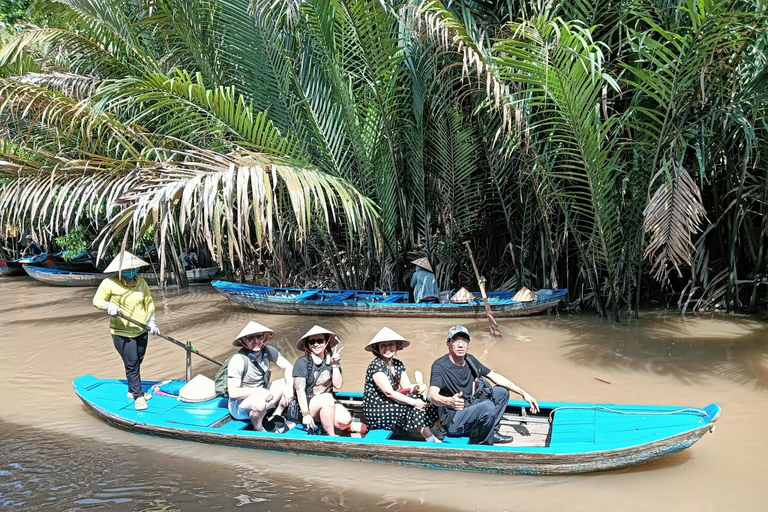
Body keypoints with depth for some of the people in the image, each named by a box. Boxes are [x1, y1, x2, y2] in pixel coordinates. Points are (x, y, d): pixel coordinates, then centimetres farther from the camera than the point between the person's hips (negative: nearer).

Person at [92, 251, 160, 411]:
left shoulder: (141, 283, 4)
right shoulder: (109, 283, -11)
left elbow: (149, 303, 10)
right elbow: (97, 300, -6)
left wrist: (151, 322, 0)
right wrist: (108, 306, -26)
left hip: (141, 331, 5)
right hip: (122, 333, -5)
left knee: (137, 362, 15)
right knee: (131, 364, -4)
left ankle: (133, 391, 33)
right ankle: (138, 396, 6)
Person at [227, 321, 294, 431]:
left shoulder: (268, 351, -6)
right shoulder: (238, 361, -25)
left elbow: (288, 367, 1)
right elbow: (233, 392, -25)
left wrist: (289, 388, -16)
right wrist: (259, 391, -27)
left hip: (263, 397, 7)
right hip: (240, 404, -7)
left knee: (289, 382, -2)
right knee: (259, 401, -39)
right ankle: (257, 429, -8)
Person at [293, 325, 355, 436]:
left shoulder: (330, 360, 9)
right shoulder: (302, 362, -5)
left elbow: (338, 385, 2)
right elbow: (300, 390, -11)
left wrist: (335, 365, -7)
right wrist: (305, 414, -19)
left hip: (328, 405, 4)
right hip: (308, 404, -4)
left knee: (345, 420, -26)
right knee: (327, 398, -36)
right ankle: (331, 436, -23)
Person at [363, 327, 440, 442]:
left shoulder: (398, 364, 8)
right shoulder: (376, 365, -16)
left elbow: (407, 387, 5)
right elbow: (389, 392, -22)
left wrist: (418, 387, -18)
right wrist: (414, 402, -24)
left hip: (389, 405, 7)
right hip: (375, 410, -7)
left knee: (421, 403, -9)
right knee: (415, 408, -18)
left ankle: (432, 440, -11)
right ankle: (431, 440, -9)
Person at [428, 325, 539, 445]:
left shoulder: (470, 360, 3)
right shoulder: (440, 366, -19)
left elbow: (495, 376, 9)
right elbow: (433, 396, -33)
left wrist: (524, 394, 3)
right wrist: (450, 401, -57)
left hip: (469, 409, 8)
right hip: (452, 421, -8)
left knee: (502, 391, 7)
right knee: (488, 406, -30)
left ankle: (491, 432, 10)